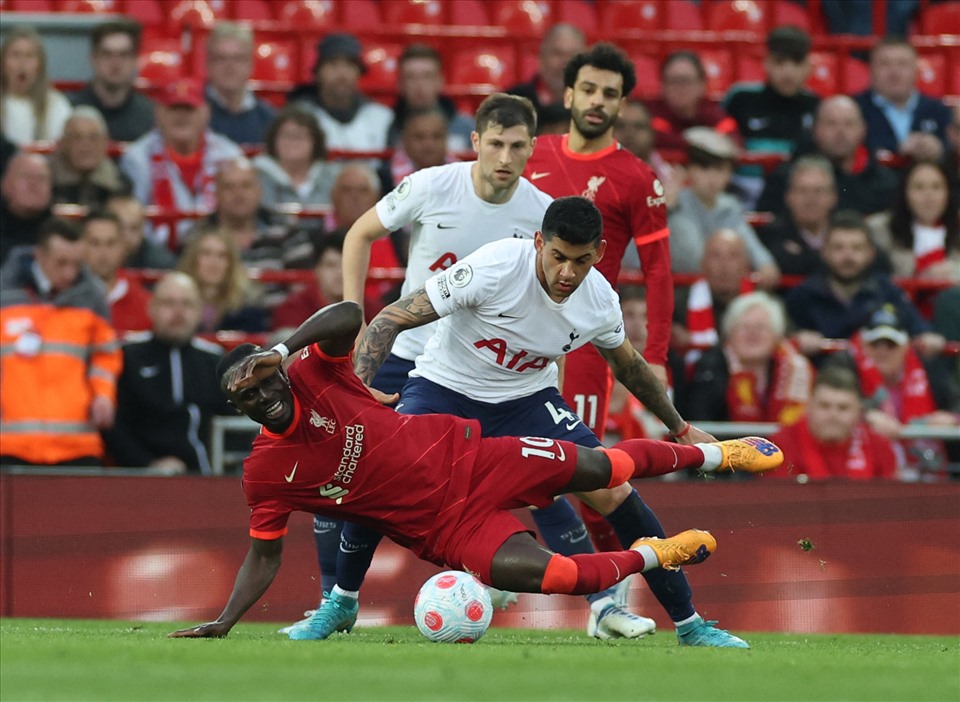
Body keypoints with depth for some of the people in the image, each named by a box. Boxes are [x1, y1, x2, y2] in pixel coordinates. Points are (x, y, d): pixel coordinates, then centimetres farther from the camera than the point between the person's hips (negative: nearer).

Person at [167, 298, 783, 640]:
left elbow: (349, 317, -31)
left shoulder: (312, 373, -13)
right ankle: (651, 557, 9)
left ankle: (712, 454, 37)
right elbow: (265, 555, -4)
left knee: (604, 467, 5)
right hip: (444, 529, -1)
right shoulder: (266, 475, -11)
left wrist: (279, 351, -41)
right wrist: (223, 623, -14)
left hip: (465, 457, 1)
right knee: (548, 574, -23)